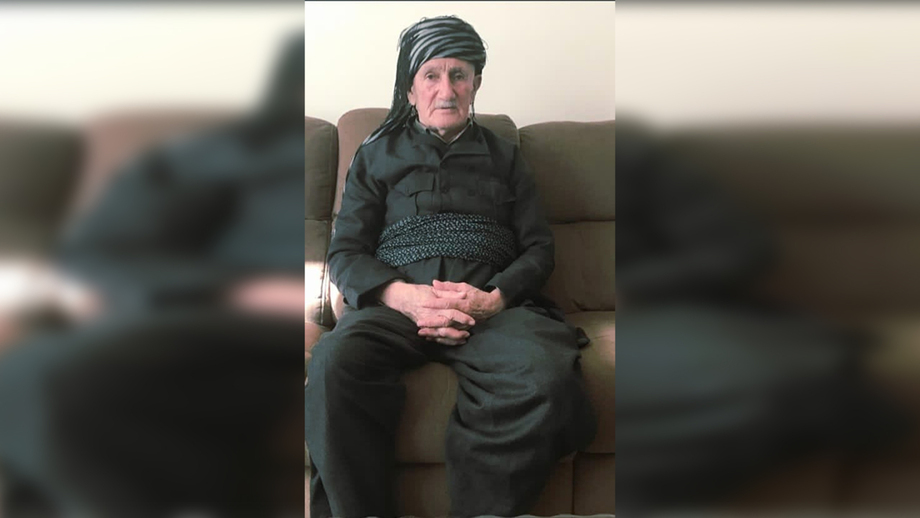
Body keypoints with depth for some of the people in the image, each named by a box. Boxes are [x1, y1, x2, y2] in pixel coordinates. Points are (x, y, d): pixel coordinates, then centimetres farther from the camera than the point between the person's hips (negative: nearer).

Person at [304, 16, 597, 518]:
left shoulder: (504, 157, 25)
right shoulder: (377, 155, 22)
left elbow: (538, 247, 16)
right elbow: (345, 253, 12)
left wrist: (494, 298, -8)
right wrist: (406, 297, -11)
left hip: (492, 304, 1)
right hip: (395, 303, 0)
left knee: (547, 378, -36)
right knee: (333, 363, -37)